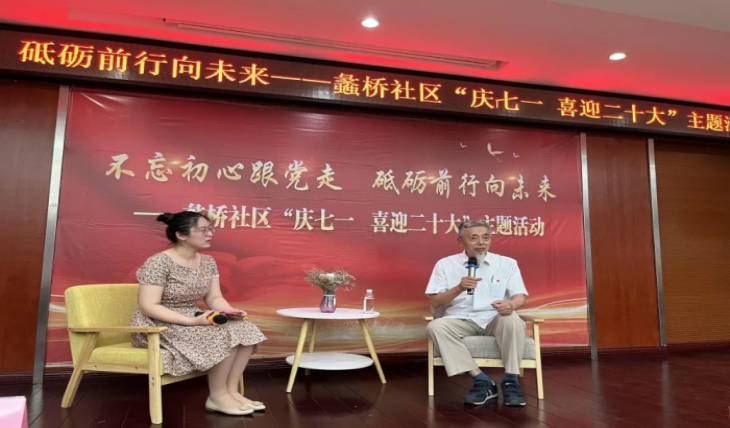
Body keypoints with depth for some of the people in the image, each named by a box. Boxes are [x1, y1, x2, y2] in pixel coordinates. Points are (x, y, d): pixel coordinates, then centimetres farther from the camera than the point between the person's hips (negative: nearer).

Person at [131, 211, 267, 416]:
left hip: (192, 319, 8)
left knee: (246, 330, -13)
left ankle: (231, 390, -7)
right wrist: (191, 321, -31)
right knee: (224, 335, -28)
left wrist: (230, 312, -17)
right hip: (158, 326, -7)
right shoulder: (158, 263, -18)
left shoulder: (208, 262, 4)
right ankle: (217, 397, -12)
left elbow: (215, 298, 5)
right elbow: (148, 307, -22)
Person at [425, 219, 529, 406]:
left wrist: (511, 304, -26)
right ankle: (482, 380, -24)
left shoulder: (507, 263, 7)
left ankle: (510, 381, -17)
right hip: (461, 320, 0)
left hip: (495, 319, 0)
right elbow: (435, 303, 0)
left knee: (511, 318, -33)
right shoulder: (445, 264, 4)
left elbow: (520, 296, 0)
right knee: (436, 326, -30)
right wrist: (459, 288, -18)